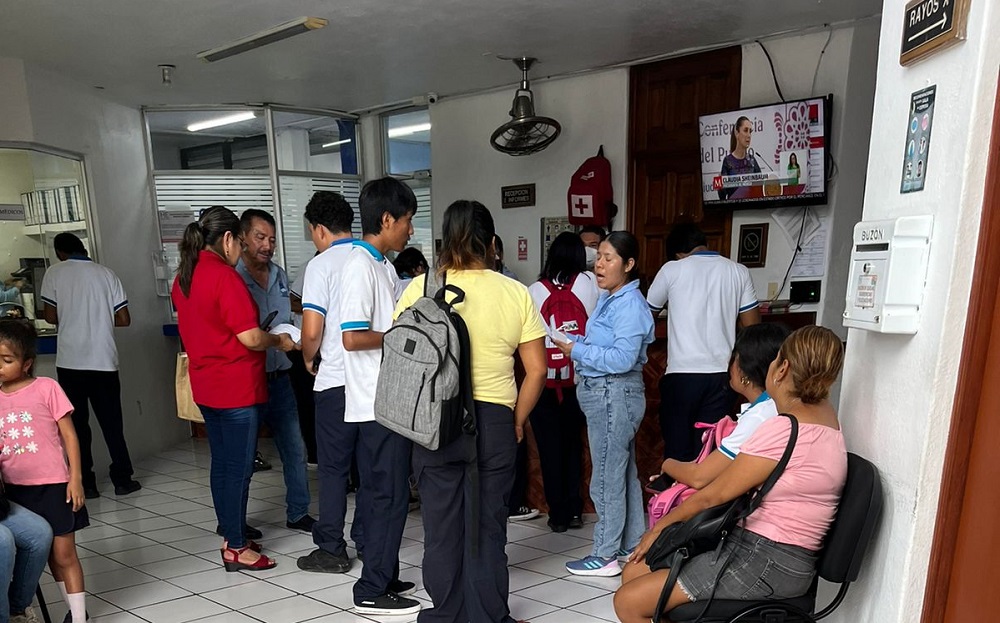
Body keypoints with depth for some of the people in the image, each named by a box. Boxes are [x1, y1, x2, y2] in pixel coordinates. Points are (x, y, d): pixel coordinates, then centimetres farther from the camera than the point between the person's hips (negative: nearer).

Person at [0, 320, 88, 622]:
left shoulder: (46, 388, -8)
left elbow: (68, 434, -6)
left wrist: (75, 478, -10)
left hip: (52, 486, -5)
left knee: (63, 554, 3)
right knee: (44, 553, 13)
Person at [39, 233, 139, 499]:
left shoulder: (55, 273, 0)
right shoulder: (106, 273, 4)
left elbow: (51, 317, -2)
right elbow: (124, 319, 2)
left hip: (70, 362, -1)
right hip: (104, 360, 1)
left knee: (77, 424, 8)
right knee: (112, 423, 11)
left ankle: (86, 484, 12)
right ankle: (122, 480, 16)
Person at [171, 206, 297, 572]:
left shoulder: (183, 277, 9)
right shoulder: (225, 276, -18)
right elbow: (251, 338, -21)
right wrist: (279, 341, -3)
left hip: (206, 386, 9)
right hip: (237, 389, -9)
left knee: (222, 463, 17)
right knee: (239, 467, 2)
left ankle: (231, 535, 29)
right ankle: (236, 548, 13)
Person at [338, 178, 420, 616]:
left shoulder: (381, 264, 13)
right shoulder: (360, 265, -16)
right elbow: (353, 338, -23)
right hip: (379, 402, -10)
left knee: (379, 492, 17)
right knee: (389, 494, 0)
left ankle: (383, 576, 30)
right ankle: (373, 591, 13)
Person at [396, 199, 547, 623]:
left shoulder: (422, 287, -4)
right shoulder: (516, 293, -1)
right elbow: (537, 369, -1)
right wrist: (518, 420, 11)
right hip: (494, 422, 1)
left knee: (442, 525, 13)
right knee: (487, 526, 13)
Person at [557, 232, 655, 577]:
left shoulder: (630, 304, -18)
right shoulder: (608, 299, 12)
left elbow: (623, 357, -25)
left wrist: (577, 351, -19)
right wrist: (573, 340, 0)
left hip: (615, 395, -10)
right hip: (604, 393, 10)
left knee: (607, 477, 0)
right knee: (624, 471, 19)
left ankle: (605, 555, 13)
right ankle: (632, 545, 33)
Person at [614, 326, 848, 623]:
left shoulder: (783, 429, -22)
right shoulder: (825, 415, 2)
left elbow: (712, 495, -14)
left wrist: (660, 526, 0)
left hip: (766, 563, -10)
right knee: (633, 573, 9)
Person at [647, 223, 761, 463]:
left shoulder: (672, 269, -1)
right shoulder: (738, 271, 5)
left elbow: (647, 312, 13)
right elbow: (752, 327, 6)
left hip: (681, 373, -2)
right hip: (722, 374, 2)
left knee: (677, 448, 10)